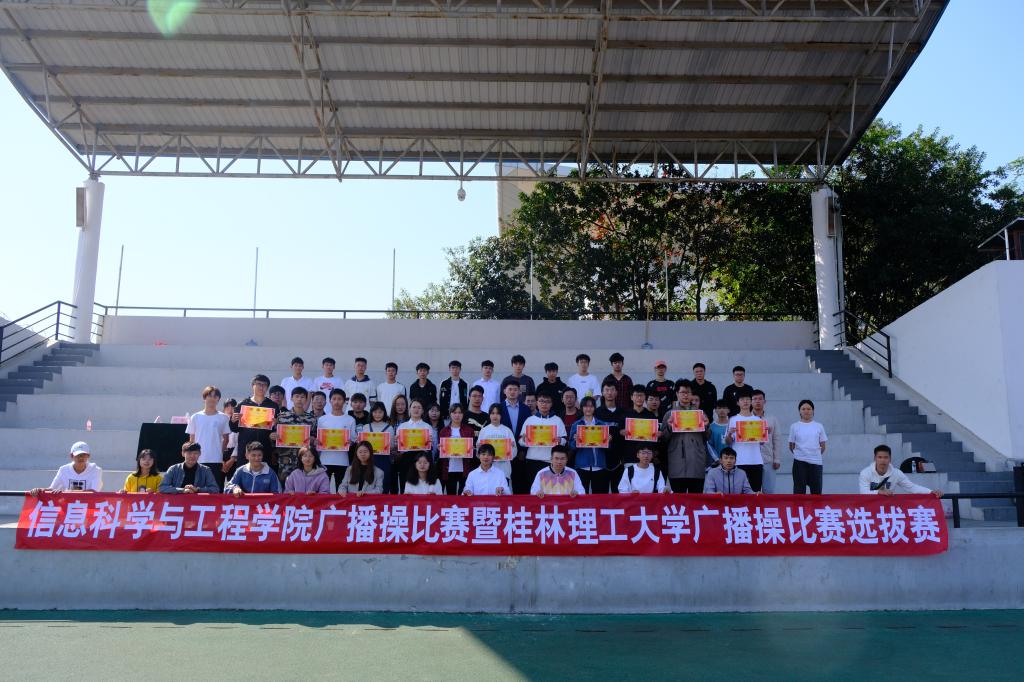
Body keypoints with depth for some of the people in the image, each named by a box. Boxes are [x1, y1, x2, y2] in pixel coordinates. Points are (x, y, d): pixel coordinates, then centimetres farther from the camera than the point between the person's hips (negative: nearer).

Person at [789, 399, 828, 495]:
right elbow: (791, 446, 7)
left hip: (816, 462, 1)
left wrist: (815, 454, 8)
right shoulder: (794, 426, 2)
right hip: (799, 462, -1)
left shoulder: (819, 426, 6)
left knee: (816, 491, 3)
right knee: (799, 490, -1)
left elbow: (823, 446, 11)